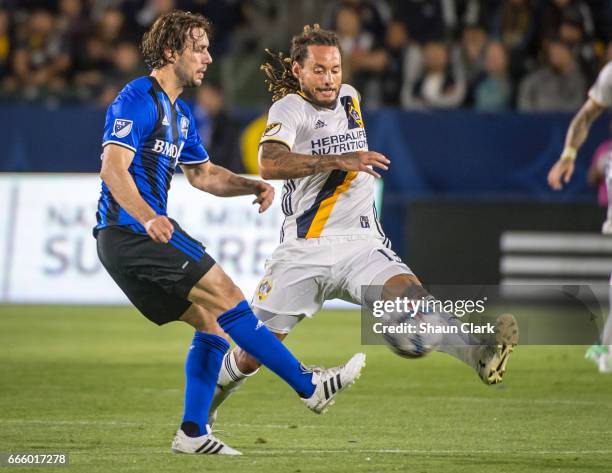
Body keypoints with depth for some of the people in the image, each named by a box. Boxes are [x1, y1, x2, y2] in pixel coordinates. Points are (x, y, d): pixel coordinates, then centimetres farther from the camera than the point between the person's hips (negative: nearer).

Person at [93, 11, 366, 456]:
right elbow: (113, 168, -22)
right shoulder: (138, 99, -11)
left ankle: (193, 432, 7)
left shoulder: (180, 114, 20)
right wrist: (147, 217, -36)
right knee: (226, 297, -13)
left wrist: (253, 186, 13)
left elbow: (202, 173, 30)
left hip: (151, 230, 10)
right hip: (128, 231, -10)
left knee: (212, 319, 7)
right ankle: (309, 386, -11)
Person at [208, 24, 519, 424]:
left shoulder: (350, 98, 13)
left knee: (408, 293, -28)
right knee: (253, 353, 2)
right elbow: (269, 164, -27)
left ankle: (481, 357, -47)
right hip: (304, 251, -3)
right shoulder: (290, 108, -6)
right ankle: (208, 400, 31)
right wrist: (338, 160, -32)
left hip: (361, 244, 3)